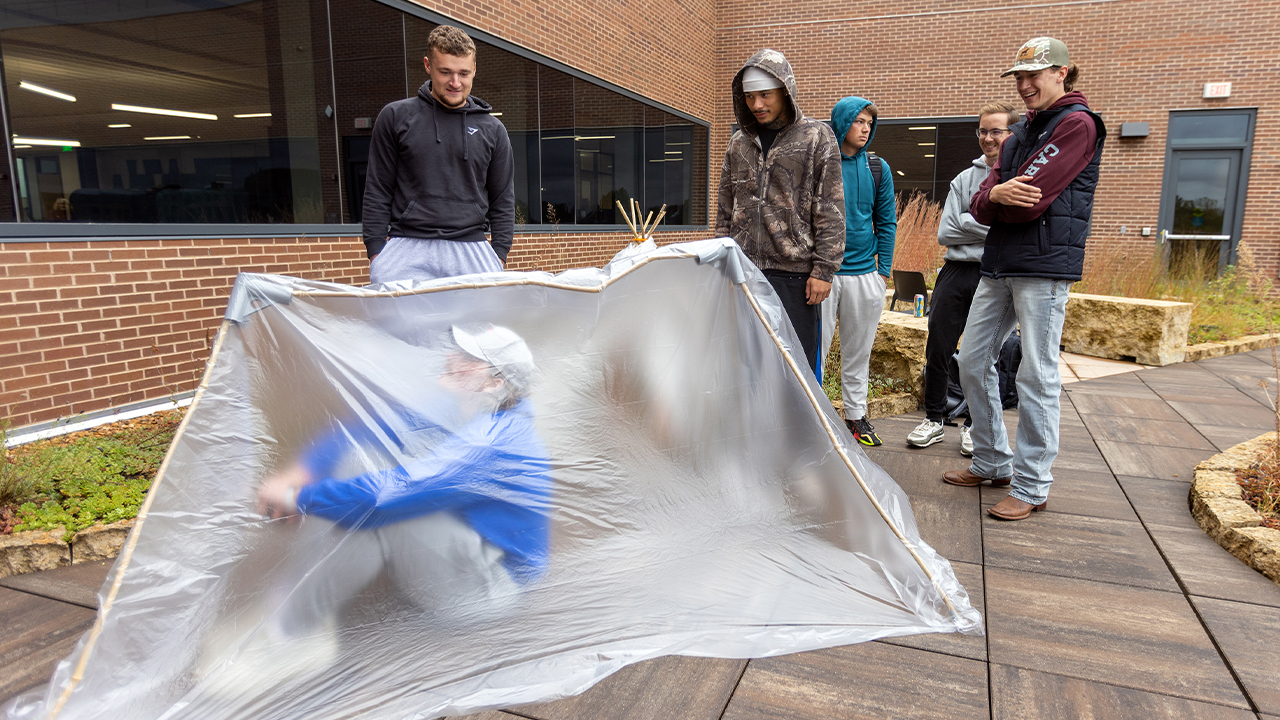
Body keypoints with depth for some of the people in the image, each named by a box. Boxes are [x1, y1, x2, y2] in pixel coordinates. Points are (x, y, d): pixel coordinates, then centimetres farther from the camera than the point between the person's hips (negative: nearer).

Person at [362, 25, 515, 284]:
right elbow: (377, 192, 9)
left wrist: (499, 256, 5)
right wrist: (376, 252, 0)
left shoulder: (492, 129, 13)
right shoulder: (396, 117, 9)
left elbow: (503, 201, 15)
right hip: (406, 248, -1)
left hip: (471, 252, 1)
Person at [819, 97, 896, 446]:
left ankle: (856, 414, 23)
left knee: (858, 350, 11)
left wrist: (883, 270, 5)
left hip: (864, 273, 3)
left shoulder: (878, 169, 8)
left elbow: (886, 222, 11)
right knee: (815, 345, -1)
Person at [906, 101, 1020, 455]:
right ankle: (933, 419, 19)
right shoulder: (966, 178, 11)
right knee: (937, 350, 4)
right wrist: (996, 227, -7)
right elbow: (945, 233, 3)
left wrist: (969, 224, -12)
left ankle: (974, 425, 22)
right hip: (957, 273, 3)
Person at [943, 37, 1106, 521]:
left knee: (1036, 377, -5)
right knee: (972, 363, 10)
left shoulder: (1077, 123, -4)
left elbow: (1030, 200, -16)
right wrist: (996, 195, -13)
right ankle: (992, 463, 23)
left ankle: (1032, 486, 6)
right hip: (999, 264, 9)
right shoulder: (1020, 133, 21)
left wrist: (996, 198, 3)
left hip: (1045, 266, -8)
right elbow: (980, 206, 10)